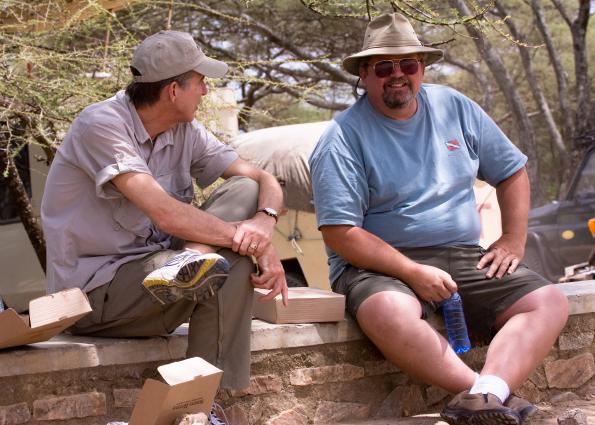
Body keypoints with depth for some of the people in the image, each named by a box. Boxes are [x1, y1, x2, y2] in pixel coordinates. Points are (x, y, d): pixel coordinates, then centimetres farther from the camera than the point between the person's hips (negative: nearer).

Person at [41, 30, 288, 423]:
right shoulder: (101, 124, -17)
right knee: (234, 264, -27)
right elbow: (166, 215, -27)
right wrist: (246, 238, -22)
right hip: (93, 290, -8)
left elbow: (264, 181, 0)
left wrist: (264, 222, -23)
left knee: (243, 192, -10)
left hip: (158, 271, 8)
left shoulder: (186, 132, 6)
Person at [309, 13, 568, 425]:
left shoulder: (454, 107, 9)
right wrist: (413, 273, -20)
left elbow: (512, 171, 19)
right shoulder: (344, 137, -6)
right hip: (384, 264, -5)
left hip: (464, 258, 5)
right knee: (390, 313, -40)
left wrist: (513, 240, 5)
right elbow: (340, 233, -13)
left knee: (551, 302, -17)